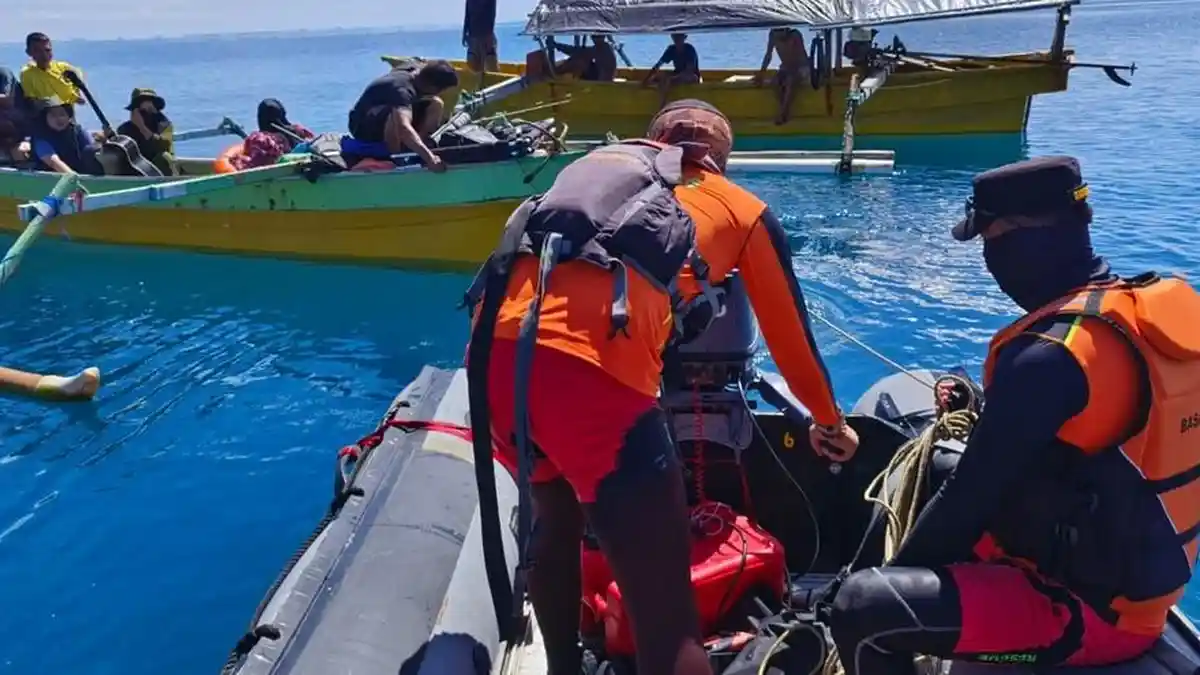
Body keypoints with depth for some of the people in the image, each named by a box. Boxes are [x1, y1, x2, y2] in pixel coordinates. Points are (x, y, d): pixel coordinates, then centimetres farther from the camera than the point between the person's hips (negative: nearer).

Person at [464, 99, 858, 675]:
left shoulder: (595, 163, 34)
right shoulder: (742, 210, 24)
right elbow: (791, 335, 34)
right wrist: (830, 422, 52)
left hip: (493, 345, 6)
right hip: (591, 366, -6)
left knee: (554, 522, 32)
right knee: (666, 614, 2)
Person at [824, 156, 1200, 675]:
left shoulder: (1051, 355, -26)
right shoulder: (1155, 311, 0)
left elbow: (971, 497, -20)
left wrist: (893, 575, -6)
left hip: (1085, 608, -9)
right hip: (1138, 581, 9)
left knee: (862, 611, -18)